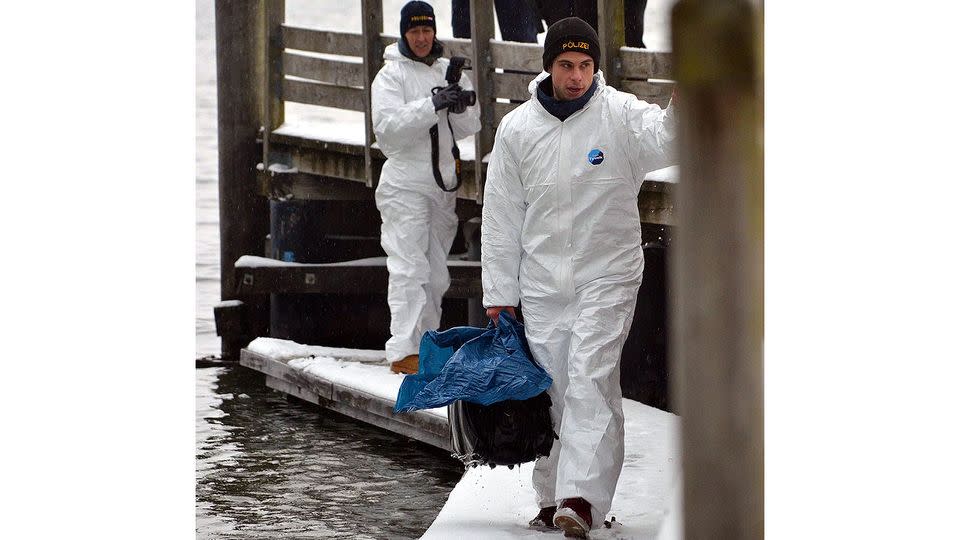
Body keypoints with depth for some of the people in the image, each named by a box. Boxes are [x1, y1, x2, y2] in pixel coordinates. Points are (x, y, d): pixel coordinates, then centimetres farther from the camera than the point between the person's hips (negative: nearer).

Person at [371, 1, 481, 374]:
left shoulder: (449, 72, 10)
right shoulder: (391, 75, -5)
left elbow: (471, 126, 8)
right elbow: (387, 126, -17)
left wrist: (460, 108, -15)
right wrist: (432, 105, -26)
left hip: (443, 184, 6)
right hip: (405, 185, -6)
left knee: (436, 274, 12)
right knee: (410, 267, -13)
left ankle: (426, 343, 21)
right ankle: (403, 351, -17)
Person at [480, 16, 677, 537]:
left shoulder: (619, 114, -6)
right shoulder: (517, 128, 2)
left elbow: (663, 142, -27)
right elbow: (500, 215, 7)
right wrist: (499, 292, 6)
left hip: (607, 277, -3)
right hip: (541, 281, 3)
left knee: (591, 381, -14)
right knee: (550, 390, 8)